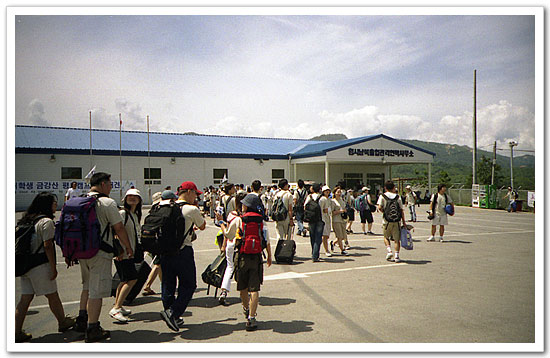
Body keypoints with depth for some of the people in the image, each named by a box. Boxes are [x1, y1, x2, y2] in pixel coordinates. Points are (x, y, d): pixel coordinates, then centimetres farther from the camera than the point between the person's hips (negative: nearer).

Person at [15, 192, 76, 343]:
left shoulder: (26, 219, 11)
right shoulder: (46, 221, -14)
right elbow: (47, 246, -18)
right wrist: (53, 267, -14)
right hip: (40, 265, -8)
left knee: (25, 298, 11)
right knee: (52, 296, 8)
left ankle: (17, 332, 13)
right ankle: (63, 322, 24)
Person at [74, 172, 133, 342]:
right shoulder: (107, 202, -14)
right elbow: (119, 228, -13)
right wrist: (128, 247, -1)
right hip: (100, 253, -8)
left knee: (87, 287, 24)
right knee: (96, 291, 0)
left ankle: (82, 320, 31)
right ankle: (92, 330, 7)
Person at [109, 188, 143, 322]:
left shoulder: (136, 215, 15)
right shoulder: (123, 213, -12)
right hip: (122, 253, -9)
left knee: (125, 280, 14)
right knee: (132, 279, -13)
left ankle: (117, 306, 26)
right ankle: (116, 309, -9)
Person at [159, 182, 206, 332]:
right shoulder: (192, 209, -10)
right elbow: (202, 226, 5)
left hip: (165, 250, 7)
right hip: (183, 251, -6)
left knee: (168, 284, 16)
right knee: (188, 285, 6)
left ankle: (172, 317, 26)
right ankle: (173, 312, -6)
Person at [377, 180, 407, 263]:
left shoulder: (382, 196, -1)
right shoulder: (397, 196, 3)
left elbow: (380, 207, -12)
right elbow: (401, 210, 2)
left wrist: (384, 211, 9)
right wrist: (404, 222, 7)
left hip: (387, 220, -1)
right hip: (396, 220, 1)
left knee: (386, 237, 19)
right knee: (397, 239, 9)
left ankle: (389, 251, 2)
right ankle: (396, 256, 5)